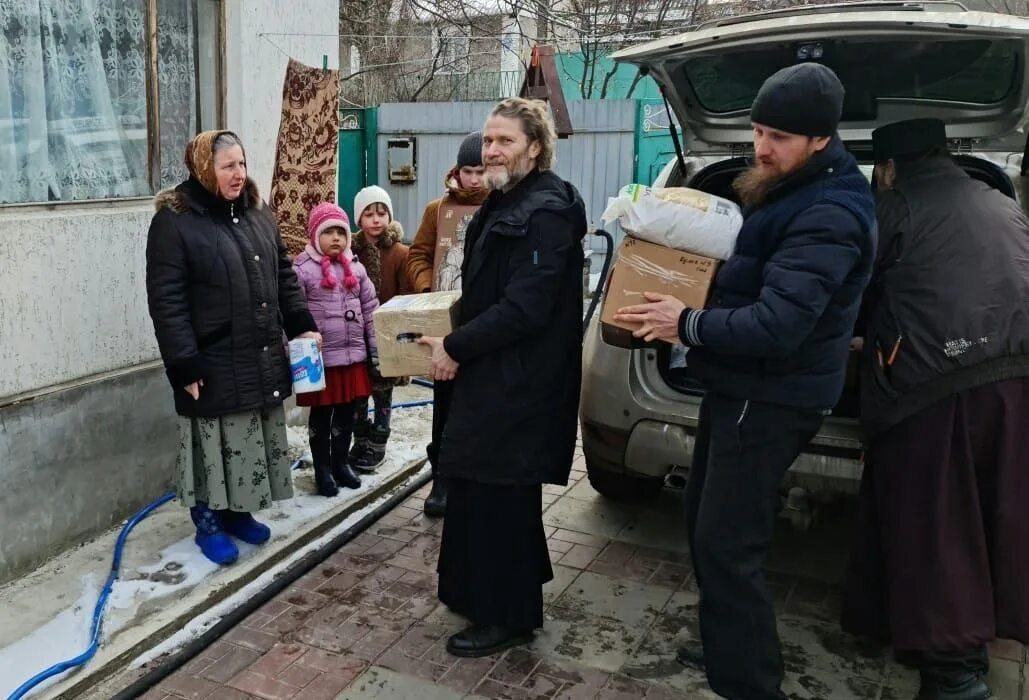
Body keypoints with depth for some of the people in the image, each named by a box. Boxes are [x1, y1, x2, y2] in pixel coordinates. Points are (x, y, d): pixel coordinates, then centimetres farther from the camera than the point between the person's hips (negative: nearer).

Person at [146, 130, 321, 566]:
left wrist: (302, 326, 8)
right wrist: (185, 365, -18)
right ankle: (208, 522, 24)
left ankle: (236, 512, 33)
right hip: (214, 365, -6)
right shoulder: (174, 222, -12)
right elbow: (166, 301, -15)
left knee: (253, 443, 15)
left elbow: (284, 277, 17)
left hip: (262, 360, 7)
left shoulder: (257, 215, 10)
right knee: (216, 446, 5)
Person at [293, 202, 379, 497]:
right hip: (320, 358, -4)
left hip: (354, 356, 5)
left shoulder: (356, 268, 7)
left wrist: (375, 351, 9)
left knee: (346, 412, 14)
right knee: (321, 415, 8)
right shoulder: (302, 269, -8)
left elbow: (370, 311, 11)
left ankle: (340, 462, 31)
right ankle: (323, 469, 22)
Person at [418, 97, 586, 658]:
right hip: (494, 374, 10)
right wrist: (460, 344, 8)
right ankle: (487, 594, 37)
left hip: (518, 383, -10)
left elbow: (524, 308, -25)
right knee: (481, 489, 19)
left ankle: (508, 616, 17)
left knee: (497, 496, 0)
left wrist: (455, 347, -17)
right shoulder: (502, 204, 14)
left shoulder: (546, 212, -18)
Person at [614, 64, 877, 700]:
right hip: (744, 387, 10)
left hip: (771, 400, -10)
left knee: (726, 545, -6)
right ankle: (729, 648, 35)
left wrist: (689, 325, -17)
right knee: (707, 524, 19)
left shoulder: (830, 214, -22)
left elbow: (776, 326, -30)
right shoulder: (791, 190, 11)